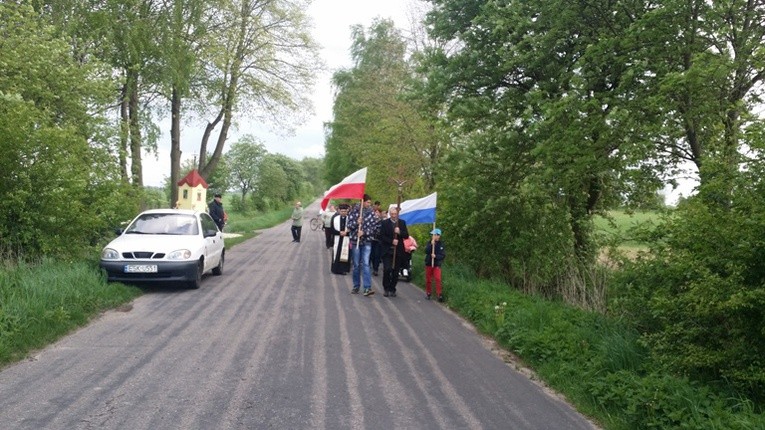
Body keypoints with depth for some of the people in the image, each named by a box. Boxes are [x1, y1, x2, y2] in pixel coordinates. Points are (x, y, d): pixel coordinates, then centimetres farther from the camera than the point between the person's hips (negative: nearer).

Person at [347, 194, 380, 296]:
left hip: (367, 242, -1)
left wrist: (364, 232, -11)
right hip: (355, 241, 1)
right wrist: (356, 222, -20)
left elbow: (376, 227, -1)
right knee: (356, 265, 8)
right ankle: (356, 287, 20)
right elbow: (349, 225, -1)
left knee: (366, 264, -10)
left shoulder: (371, 212, 1)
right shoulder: (354, 211, 0)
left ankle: (367, 288, -14)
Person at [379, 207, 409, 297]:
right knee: (387, 269, -10)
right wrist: (391, 241, -15)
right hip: (387, 250, -2)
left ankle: (392, 289, 15)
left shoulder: (402, 223, 9)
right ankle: (386, 289, 5)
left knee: (395, 271, 3)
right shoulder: (384, 223, 3)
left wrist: (400, 232, -14)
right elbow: (382, 236, -3)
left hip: (398, 251, 2)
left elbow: (406, 236, 5)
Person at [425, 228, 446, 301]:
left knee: (438, 279, -15)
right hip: (428, 264, 2)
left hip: (437, 264, -2)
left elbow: (443, 255, -6)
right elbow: (426, 251, -14)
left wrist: (436, 256, -21)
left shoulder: (441, 244, -3)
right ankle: (428, 293, 23)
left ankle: (439, 294, -13)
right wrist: (431, 245, -24)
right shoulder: (429, 243, 1)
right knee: (428, 280, 8)